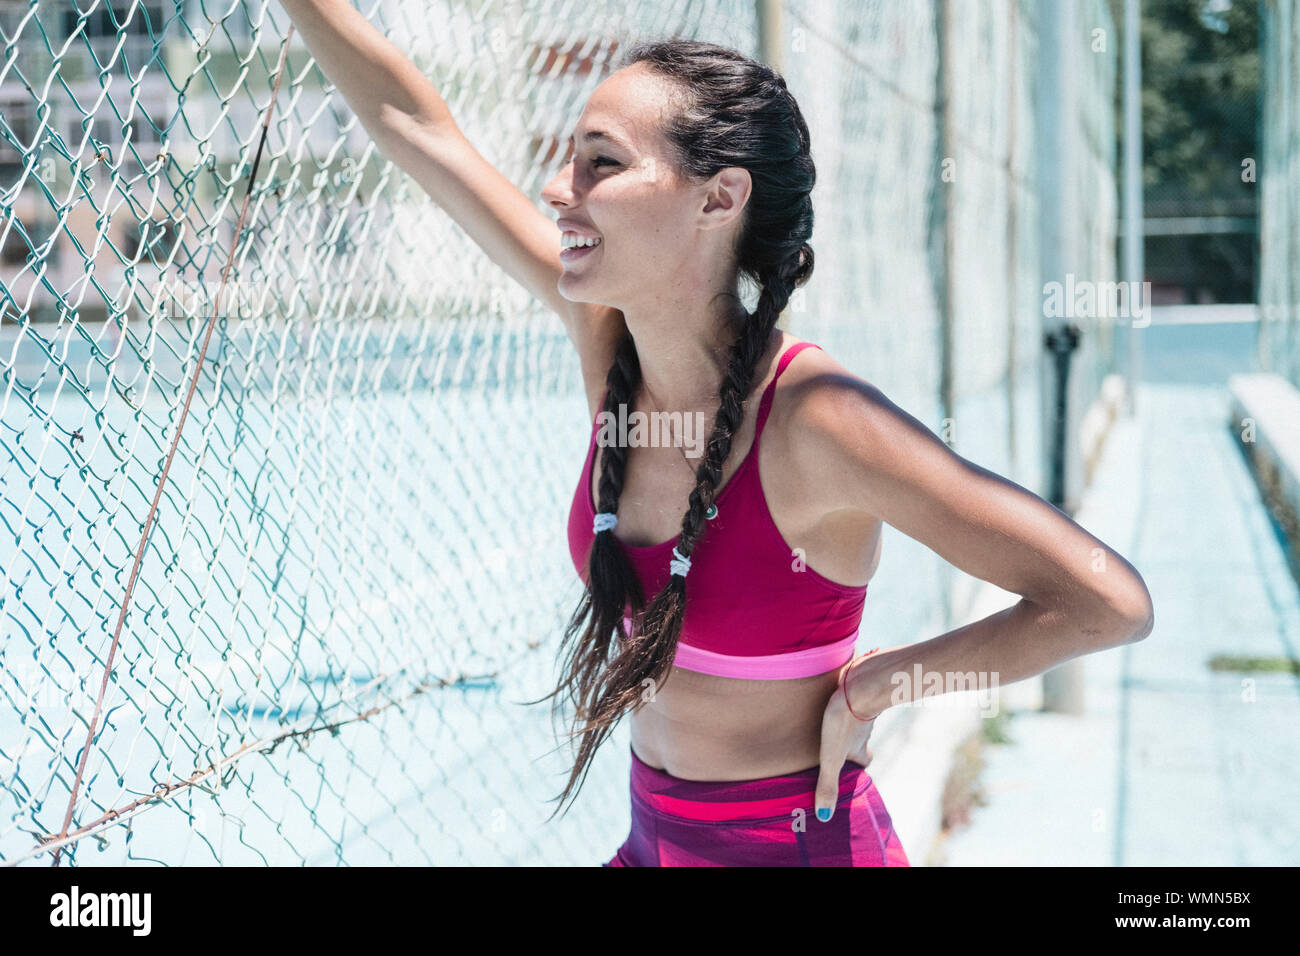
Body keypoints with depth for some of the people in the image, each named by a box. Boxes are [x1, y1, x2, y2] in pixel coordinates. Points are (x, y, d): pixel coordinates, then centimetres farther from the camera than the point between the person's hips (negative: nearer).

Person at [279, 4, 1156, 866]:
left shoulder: (813, 421, -26)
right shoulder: (607, 338, -7)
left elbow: (1111, 602, -26)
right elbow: (415, 127, 1)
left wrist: (875, 680, -17)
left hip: (800, 841, -6)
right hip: (654, 836, 6)